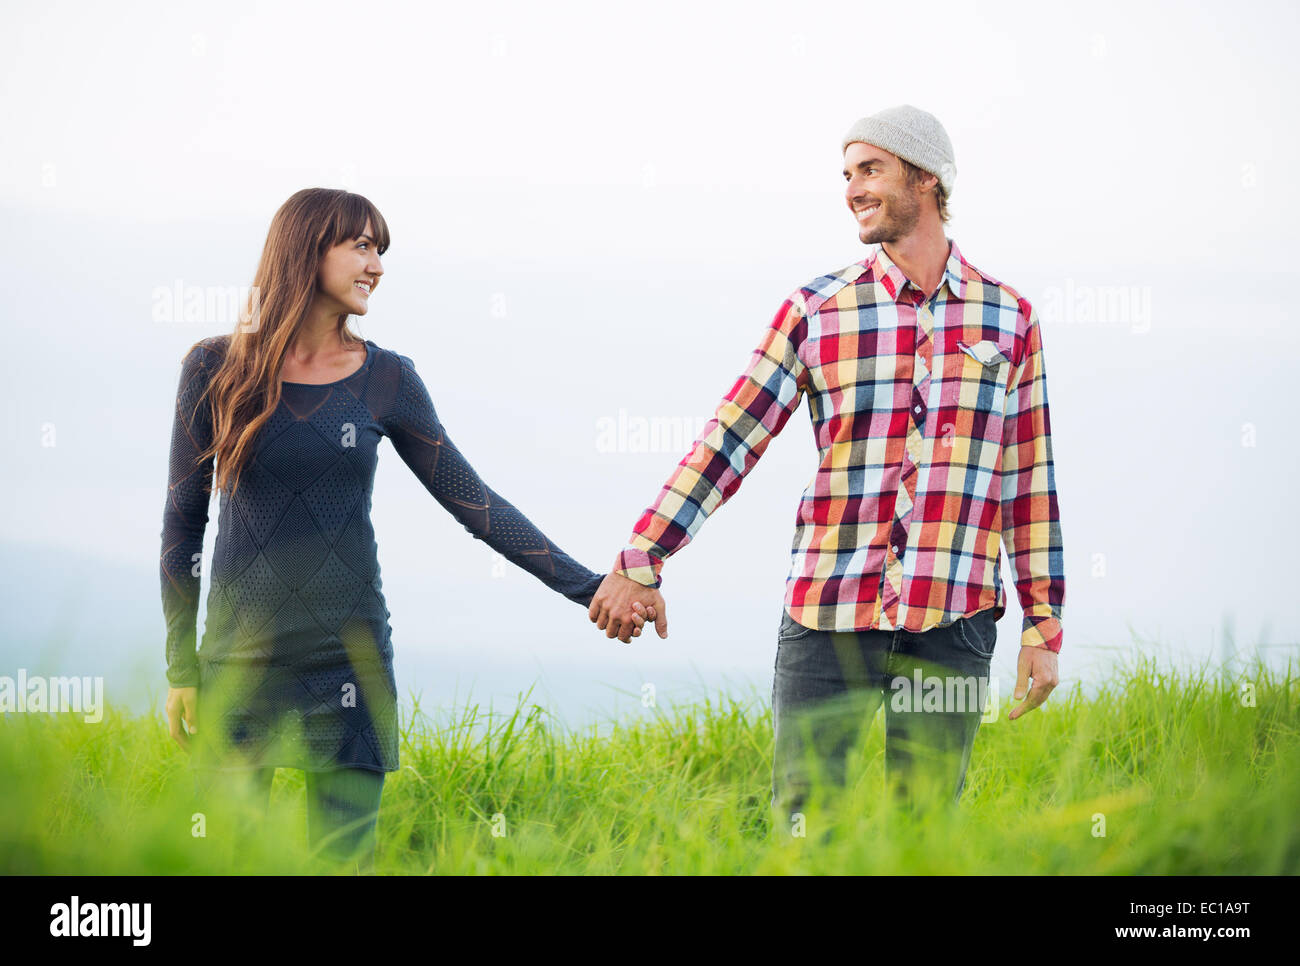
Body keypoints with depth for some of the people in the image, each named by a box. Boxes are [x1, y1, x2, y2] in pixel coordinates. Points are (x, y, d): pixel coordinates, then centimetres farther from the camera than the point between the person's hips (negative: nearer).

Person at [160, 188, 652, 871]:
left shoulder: (385, 380, 5)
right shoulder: (216, 368, 1)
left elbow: (473, 503, 7)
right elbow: (182, 520, 5)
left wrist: (587, 586, 1)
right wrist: (180, 667, 3)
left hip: (349, 660, 1)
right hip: (240, 658, -1)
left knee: (343, 861, -2)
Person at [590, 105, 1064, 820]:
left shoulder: (1008, 319, 9)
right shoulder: (814, 312, 5)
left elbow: (1029, 480, 11)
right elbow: (728, 440, 2)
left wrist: (1044, 625, 8)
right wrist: (639, 564, -4)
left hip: (951, 625, 1)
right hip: (828, 612, 0)